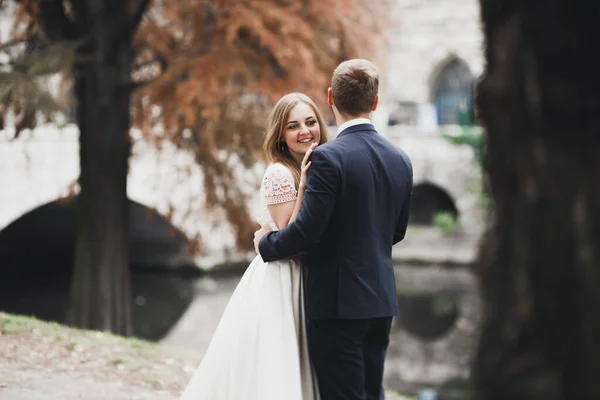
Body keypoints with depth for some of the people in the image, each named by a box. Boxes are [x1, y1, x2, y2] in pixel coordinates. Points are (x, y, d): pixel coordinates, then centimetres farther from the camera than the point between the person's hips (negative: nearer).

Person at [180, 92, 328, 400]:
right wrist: (304, 186, -21)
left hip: (302, 284, 8)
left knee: (289, 372, 13)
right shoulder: (279, 173, -14)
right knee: (271, 375, -3)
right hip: (277, 284, -8)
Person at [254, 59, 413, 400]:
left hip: (338, 304, -7)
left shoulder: (329, 158, -16)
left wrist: (266, 243, 0)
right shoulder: (401, 161, 5)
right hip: (381, 299, 7)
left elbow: (308, 229, -18)